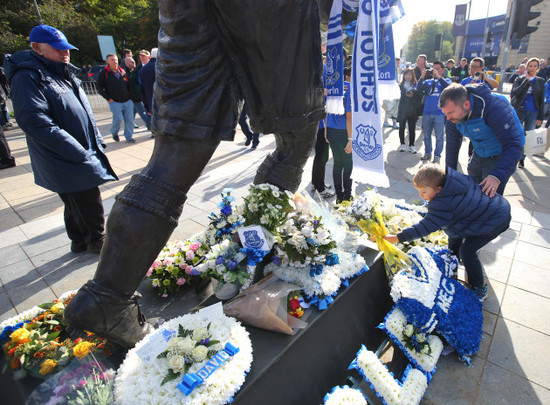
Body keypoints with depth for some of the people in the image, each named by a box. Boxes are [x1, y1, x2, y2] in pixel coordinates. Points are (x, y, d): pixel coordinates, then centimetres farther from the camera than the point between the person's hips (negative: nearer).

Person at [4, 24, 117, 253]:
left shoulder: (65, 74, 16)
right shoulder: (27, 77, -13)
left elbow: (84, 112, 22)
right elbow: (36, 123, -23)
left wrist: (97, 143, 14)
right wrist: (80, 154, -25)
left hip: (85, 154, 9)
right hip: (66, 164, -9)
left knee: (78, 204, 18)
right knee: (90, 204, -2)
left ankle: (79, 242, 33)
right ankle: (96, 240, 17)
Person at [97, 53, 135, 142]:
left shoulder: (122, 71, 12)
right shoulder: (104, 73, 1)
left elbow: (128, 84, 22)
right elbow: (100, 88, 2)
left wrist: (129, 95, 11)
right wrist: (108, 98, -7)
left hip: (127, 101, 4)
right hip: (114, 102, -4)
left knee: (129, 119, -1)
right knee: (118, 118, -12)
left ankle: (129, 136, 11)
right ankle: (114, 133, 15)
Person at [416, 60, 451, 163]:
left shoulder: (445, 80, 9)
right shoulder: (428, 81, 15)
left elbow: (448, 87, -14)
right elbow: (419, 89, 0)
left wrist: (438, 76, -17)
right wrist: (422, 77, -12)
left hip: (439, 113, -3)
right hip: (427, 113, 3)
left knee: (439, 137, 0)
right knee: (426, 135, 11)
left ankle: (437, 156, 9)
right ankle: (427, 153, 24)